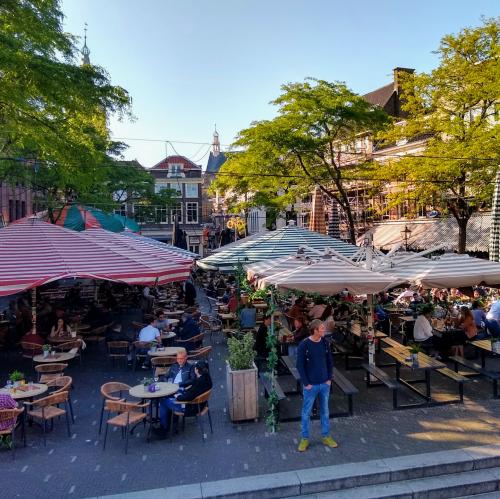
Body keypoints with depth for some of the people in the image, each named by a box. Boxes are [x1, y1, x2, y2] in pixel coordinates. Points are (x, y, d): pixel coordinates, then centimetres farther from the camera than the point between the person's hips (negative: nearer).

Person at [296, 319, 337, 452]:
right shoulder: (304, 345, -17)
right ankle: (305, 438, 24)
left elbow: (330, 361, 8)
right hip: (310, 385, -4)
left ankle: (326, 436, 33)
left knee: (325, 411, 17)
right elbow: (300, 365, -12)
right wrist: (306, 383, -12)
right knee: (306, 412, 9)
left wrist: (329, 378, 3)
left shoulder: (325, 343, -2)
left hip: (325, 384, 4)